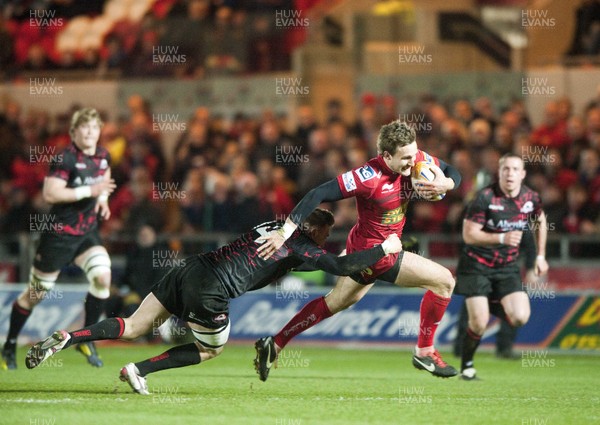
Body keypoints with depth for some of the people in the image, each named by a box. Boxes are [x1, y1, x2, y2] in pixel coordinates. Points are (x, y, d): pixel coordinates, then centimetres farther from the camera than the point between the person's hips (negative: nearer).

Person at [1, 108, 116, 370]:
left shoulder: (103, 157, 3)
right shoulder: (64, 159, -18)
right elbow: (49, 194, -28)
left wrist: (103, 198, 6)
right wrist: (89, 191, -29)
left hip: (87, 231, 5)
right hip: (59, 233, -5)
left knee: (102, 277, -18)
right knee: (36, 294, 5)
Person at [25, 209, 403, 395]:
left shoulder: (274, 226, 22)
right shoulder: (301, 247, 1)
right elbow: (344, 267, -5)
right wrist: (385, 249, 7)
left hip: (190, 270, 7)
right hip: (210, 292, -7)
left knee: (132, 327, 8)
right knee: (211, 349, 18)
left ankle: (65, 339, -9)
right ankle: (139, 371, 7)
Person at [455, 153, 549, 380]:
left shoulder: (531, 198, -3)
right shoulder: (485, 197, -18)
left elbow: (540, 221, 19)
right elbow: (468, 234, -20)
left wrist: (540, 256, 17)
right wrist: (501, 238, -31)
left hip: (508, 267, 4)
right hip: (477, 265, -4)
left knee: (520, 317, -14)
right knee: (479, 323, -13)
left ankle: (495, 306, 20)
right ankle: (466, 366, 13)